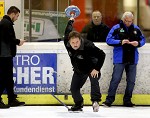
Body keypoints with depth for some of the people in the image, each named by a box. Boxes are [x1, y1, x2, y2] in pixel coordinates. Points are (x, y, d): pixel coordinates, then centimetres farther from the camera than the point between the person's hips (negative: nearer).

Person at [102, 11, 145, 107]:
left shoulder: (136, 29, 8)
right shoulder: (116, 28, -2)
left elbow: (143, 39, 16)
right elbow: (109, 40, -5)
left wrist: (138, 43, -7)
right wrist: (120, 42, -18)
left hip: (132, 59, 4)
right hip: (119, 59, -4)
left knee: (131, 81, 7)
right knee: (116, 79, -7)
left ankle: (127, 100, 18)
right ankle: (109, 100, -1)